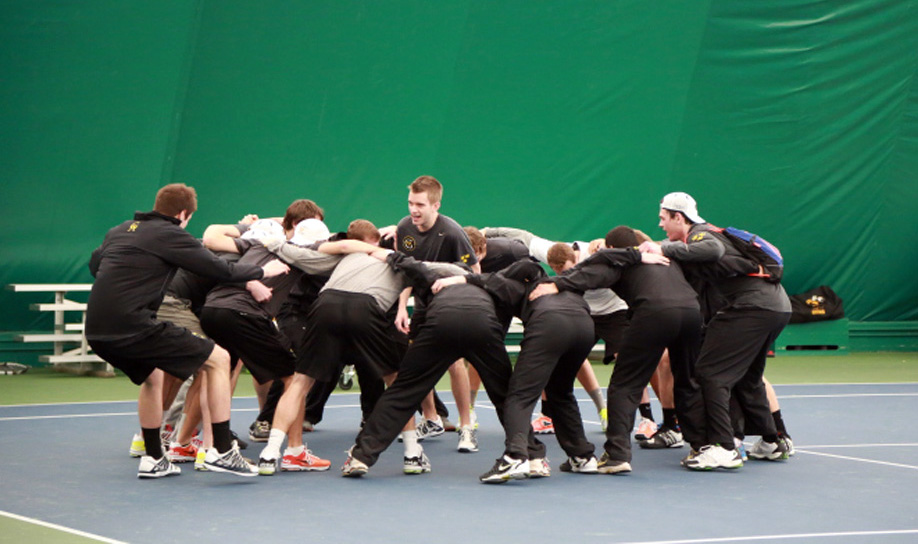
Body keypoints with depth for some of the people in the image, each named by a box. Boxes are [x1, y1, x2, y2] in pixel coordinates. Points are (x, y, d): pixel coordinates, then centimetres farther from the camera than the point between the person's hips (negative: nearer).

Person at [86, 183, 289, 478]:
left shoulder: (120, 230, 18)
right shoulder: (170, 235, -2)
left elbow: (94, 263, 35)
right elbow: (222, 270, -1)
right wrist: (262, 271, 15)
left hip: (96, 331, 8)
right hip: (132, 327, -8)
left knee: (152, 375, 34)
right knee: (219, 359, 2)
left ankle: (153, 458, 34)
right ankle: (222, 451, -2)